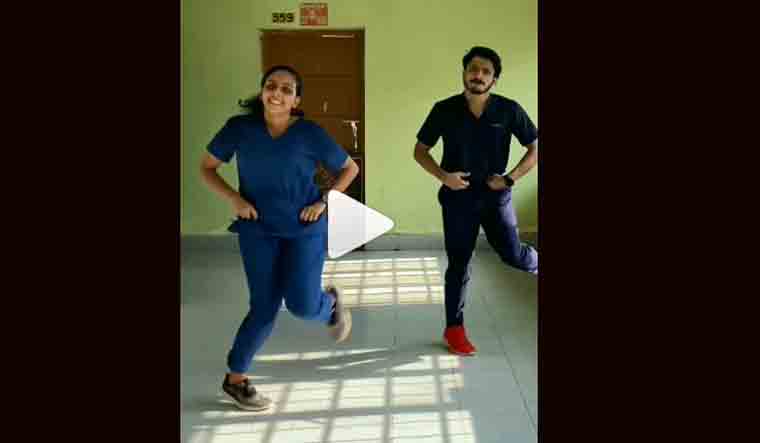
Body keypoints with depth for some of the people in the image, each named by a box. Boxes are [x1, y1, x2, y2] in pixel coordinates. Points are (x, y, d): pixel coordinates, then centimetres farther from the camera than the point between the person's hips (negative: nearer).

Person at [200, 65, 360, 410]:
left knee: (302, 306, -9)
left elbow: (350, 168, 4)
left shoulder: (310, 133, -9)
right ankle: (235, 379, 19)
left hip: (305, 229, 0)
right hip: (258, 230, 1)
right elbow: (207, 167, 4)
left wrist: (324, 202, -6)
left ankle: (331, 302, 30)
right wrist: (233, 198, -10)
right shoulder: (240, 127, -7)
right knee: (265, 308, -1)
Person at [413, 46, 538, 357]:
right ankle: (454, 328, 21)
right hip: (458, 197, 0)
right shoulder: (444, 110, -7)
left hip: (495, 195, 0)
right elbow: (420, 150, 2)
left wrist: (510, 178, -11)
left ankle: (536, 264, 31)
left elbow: (535, 149, 1)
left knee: (512, 254, -7)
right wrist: (443, 176, -13)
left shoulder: (509, 110, -7)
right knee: (459, 264, 5)